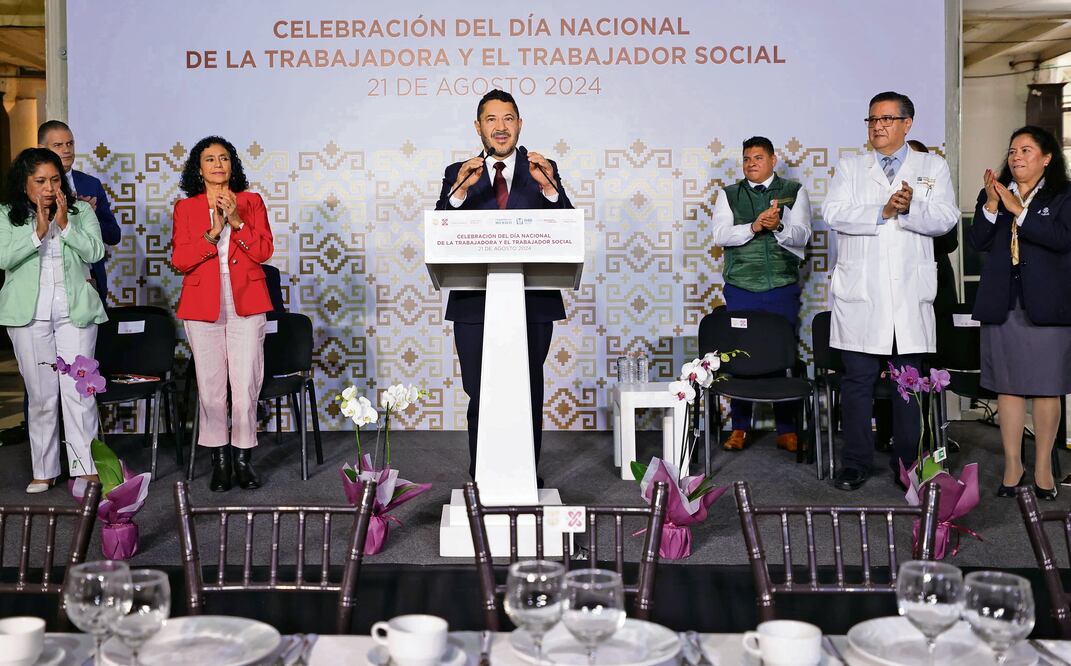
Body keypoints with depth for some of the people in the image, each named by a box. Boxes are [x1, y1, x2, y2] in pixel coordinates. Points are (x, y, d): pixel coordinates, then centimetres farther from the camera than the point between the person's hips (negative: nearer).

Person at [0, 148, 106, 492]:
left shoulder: (81, 211, 6)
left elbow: (95, 252, -5)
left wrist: (64, 225, -13)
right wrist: (38, 232, -15)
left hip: (75, 312, 0)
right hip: (29, 315, 1)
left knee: (78, 390, -7)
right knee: (41, 395, 6)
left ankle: (86, 468, -3)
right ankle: (44, 471, 15)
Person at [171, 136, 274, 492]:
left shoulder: (251, 201, 9)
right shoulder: (185, 208, 9)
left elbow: (264, 251, -1)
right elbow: (180, 260, -2)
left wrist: (237, 222, -15)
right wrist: (212, 234, -14)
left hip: (246, 304, 0)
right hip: (202, 306, 0)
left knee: (246, 385, -3)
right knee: (211, 385, 2)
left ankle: (243, 458, 8)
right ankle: (220, 459, 13)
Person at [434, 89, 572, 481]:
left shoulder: (543, 170, 6)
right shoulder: (458, 174, 7)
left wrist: (549, 187, -21)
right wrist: (460, 191, -21)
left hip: (531, 302, 0)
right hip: (475, 305, 0)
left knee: (529, 397, 7)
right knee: (481, 398, 7)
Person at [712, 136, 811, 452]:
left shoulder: (794, 191, 9)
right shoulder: (729, 195, 11)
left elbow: (801, 236, -2)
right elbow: (720, 235, -3)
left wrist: (779, 226, -22)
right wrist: (754, 227, -18)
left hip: (783, 287, 0)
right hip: (740, 287, 1)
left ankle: (787, 430, 10)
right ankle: (739, 428, 12)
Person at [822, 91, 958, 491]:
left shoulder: (933, 167, 10)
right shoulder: (850, 169, 10)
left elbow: (945, 218, -3)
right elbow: (833, 213, -6)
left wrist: (910, 208, -21)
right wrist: (882, 212, -16)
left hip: (911, 296, 0)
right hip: (861, 296, 0)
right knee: (858, 382, 2)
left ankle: (907, 464, 17)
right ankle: (855, 464, 11)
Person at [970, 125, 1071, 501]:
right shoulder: (992, 194, 12)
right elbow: (977, 242, 2)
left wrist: (1018, 210, -17)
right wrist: (991, 206, -12)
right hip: (1002, 304, 3)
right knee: (1008, 386, 5)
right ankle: (1012, 464, 13)